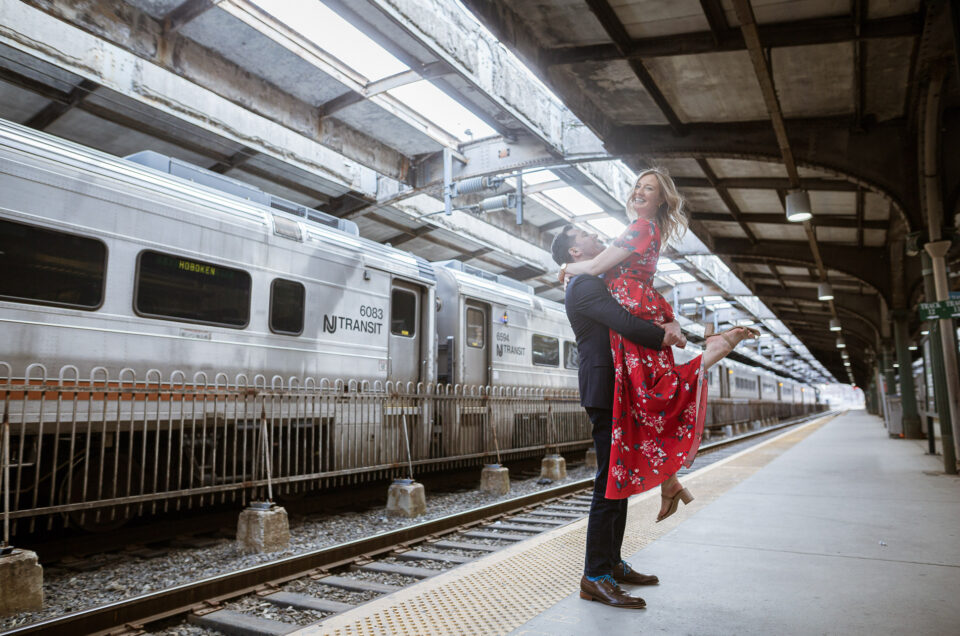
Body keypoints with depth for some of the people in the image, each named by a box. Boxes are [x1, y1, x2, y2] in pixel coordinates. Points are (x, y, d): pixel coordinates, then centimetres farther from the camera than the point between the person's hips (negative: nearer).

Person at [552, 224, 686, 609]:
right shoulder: (584, 286, -11)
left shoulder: (597, 284, 22)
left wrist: (668, 325, 1)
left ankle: (612, 563, 24)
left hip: (616, 393, 11)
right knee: (609, 484, -9)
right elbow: (624, 324, -23)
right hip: (605, 392, -11)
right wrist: (665, 338, -9)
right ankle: (595, 577, -2)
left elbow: (641, 310, 20)